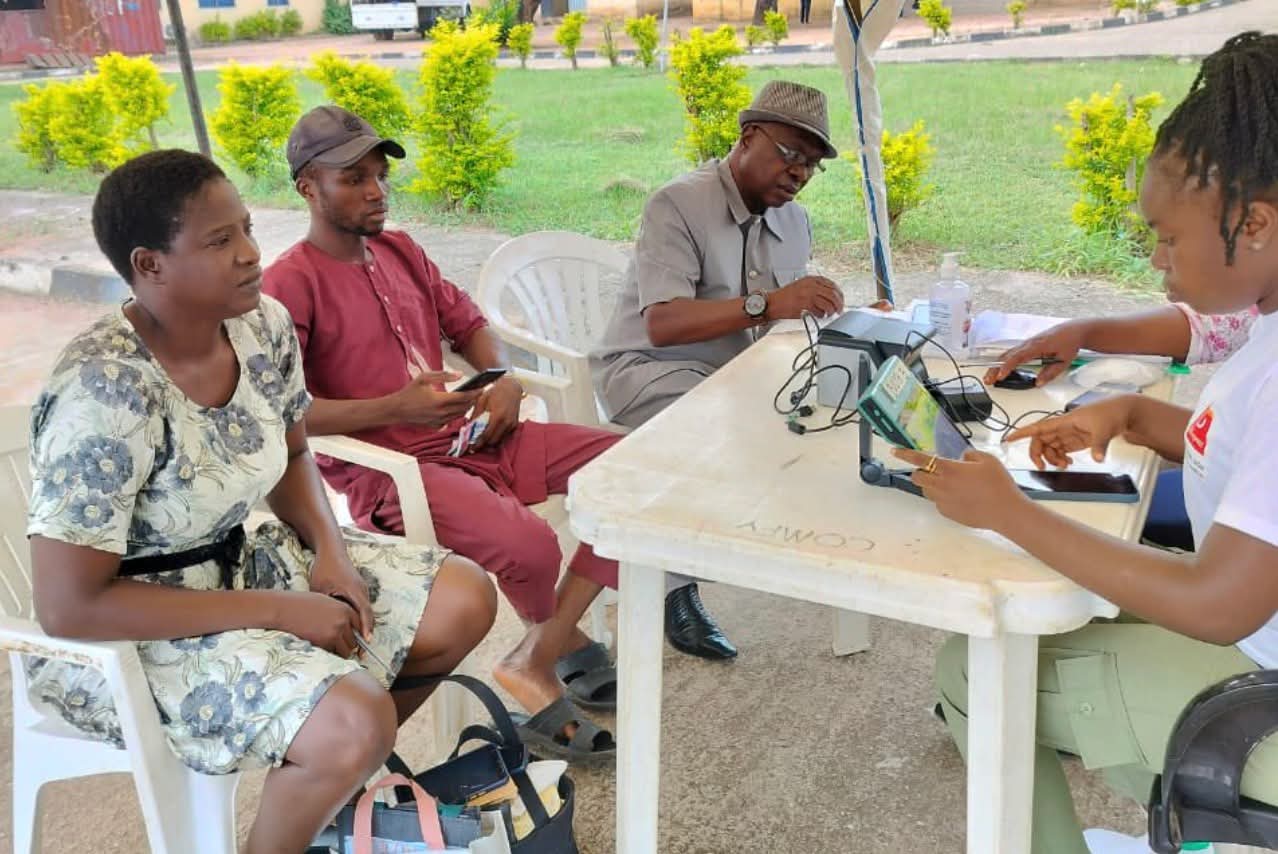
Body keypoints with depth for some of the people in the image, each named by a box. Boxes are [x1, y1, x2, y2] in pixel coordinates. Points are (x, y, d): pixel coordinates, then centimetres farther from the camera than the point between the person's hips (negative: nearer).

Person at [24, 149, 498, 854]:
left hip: (236, 559, 8)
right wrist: (278, 611, -24)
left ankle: (349, 779, 23)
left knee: (466, 600, 1)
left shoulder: (264, 327, -8)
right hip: (118, 632, -7)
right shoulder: (106, 392, -29)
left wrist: (330, 549, -9)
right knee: (354, 725, -29)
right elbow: (69, 608, -27)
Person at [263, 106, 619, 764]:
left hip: (467, 435, 8)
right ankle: (561, 638, 8)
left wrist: (503, 379, 1)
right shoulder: (291, 284, -9)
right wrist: (396, 408, -26)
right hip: (383, 469, -7)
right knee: (529, 544, -33)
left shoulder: (400, 251, 15)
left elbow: (467, 323, 23)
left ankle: (535, 661, -5)